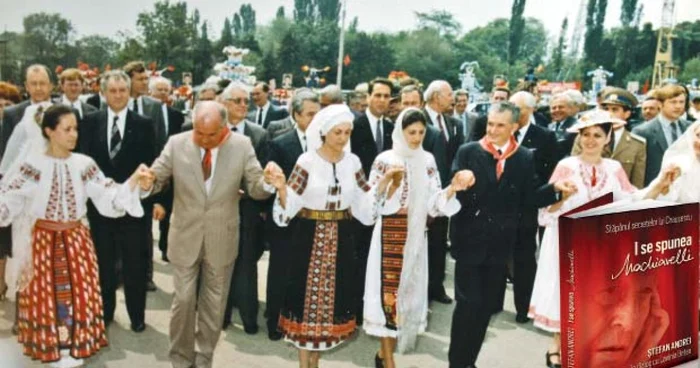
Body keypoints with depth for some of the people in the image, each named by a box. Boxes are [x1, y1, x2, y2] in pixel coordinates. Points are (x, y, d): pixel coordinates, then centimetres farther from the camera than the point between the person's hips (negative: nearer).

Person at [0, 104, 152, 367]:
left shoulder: (84, 164, -3)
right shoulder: (32, 163, -9)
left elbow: (108, 198, -9)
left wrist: (134, 179, -24)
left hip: (76, 238, 2)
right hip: (43, 239, -2)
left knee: (77, 292, 11)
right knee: (46, 294, 10)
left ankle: (75, 346, 31)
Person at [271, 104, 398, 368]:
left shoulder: (352, 161, 3)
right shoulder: (307, 161, -8)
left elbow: (366, 200, 7)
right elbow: (289, 203, -10)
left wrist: (385, 179, -3)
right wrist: (281, 188, -29)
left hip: (340, 239, 4)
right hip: (310, 238, -4)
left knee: (330, 296, 11)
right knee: (307, 294, 4)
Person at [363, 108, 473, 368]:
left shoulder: (427, 161, 5)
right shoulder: (385, 160, -7)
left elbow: (434, 202, 0)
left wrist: (453, 188, -17)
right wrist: (392, 185, -23)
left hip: (416, 237, 5)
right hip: (390, 236, -4)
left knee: (408, 291, 11)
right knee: (389, 292, -3)